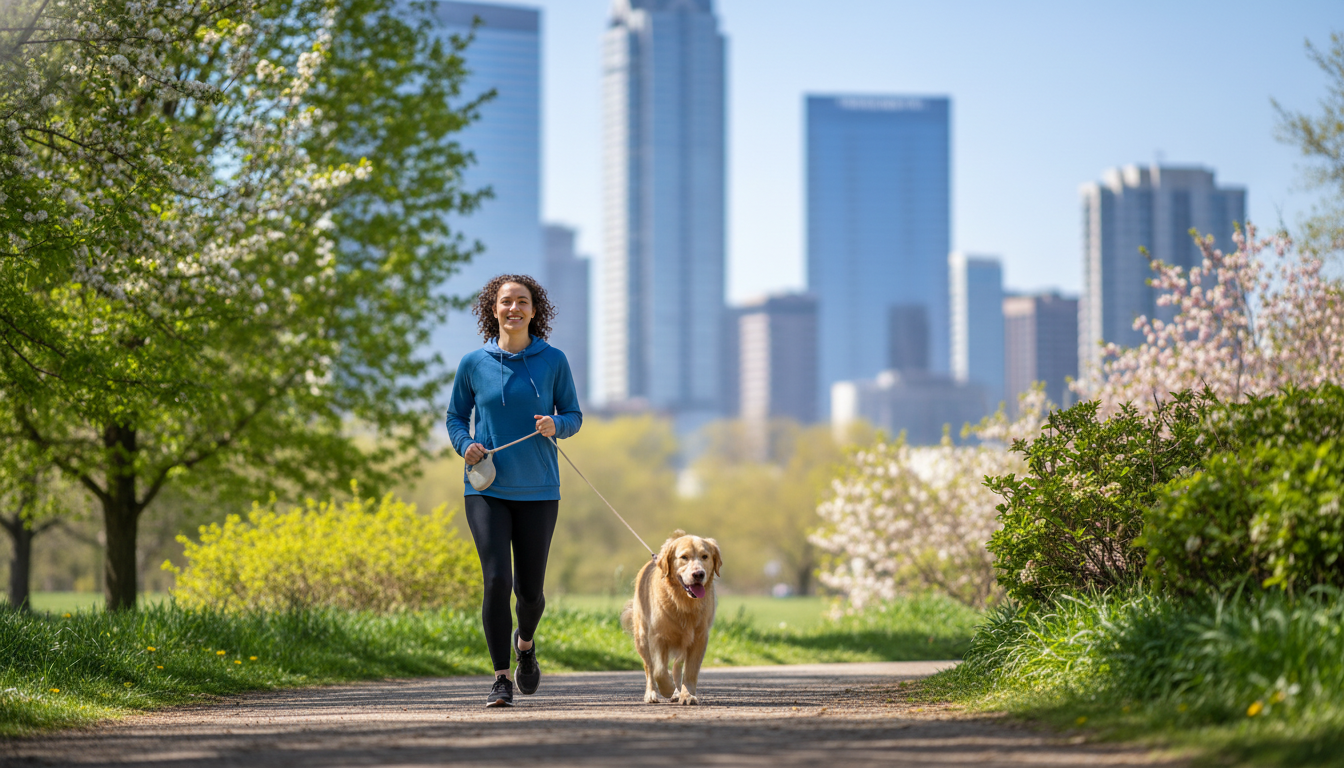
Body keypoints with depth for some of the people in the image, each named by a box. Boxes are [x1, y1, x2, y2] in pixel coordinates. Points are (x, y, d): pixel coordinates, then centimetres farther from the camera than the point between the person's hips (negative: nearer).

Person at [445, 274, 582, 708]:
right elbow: (455, 417, 11)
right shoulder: (474, 363, 1)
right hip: (487, 489, -1)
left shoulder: (553, 361, 1)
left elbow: (574, 416, 8)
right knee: (496, 580, -15)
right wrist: (465, 445, -10)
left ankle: (525, 641, 40)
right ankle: (501, 679, -6)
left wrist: (555, 425, -15)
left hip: (538, 491, 1)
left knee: (529, 588, 5)